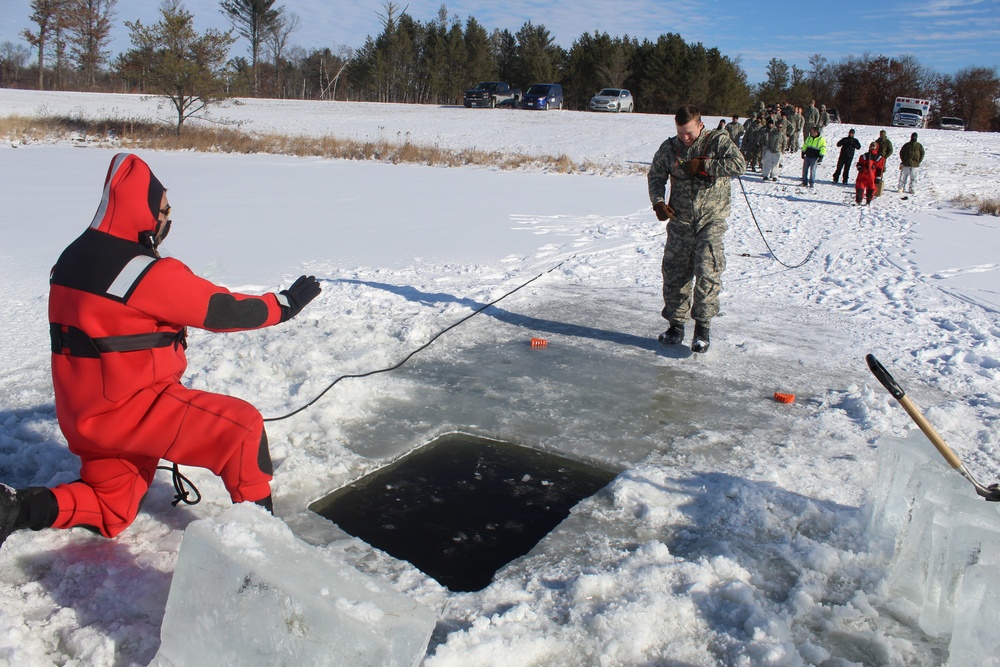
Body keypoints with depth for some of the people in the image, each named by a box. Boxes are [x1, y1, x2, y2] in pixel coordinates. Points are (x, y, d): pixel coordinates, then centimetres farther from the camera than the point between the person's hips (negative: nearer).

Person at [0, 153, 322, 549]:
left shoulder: (73, 257, 6)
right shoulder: (148, 272, -21)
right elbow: (222, 310, -15)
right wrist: (285, 304, -1)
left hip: (85, 415, 9)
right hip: (133, 409, -9)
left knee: (109, 514, 23)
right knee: (242, 427, -4)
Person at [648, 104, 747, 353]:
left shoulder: (719, 141, -3)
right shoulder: (669, 148, 6)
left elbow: (739, 164, -18)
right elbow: (655, 176, 15)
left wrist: (703, 166, -19)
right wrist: (658, 202, -2)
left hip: (711, 221, -3)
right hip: (679, 222, 4)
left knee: (707, 272, -12)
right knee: (674, 274, 5)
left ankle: (703, 326, 0)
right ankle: (676, 324, 19)